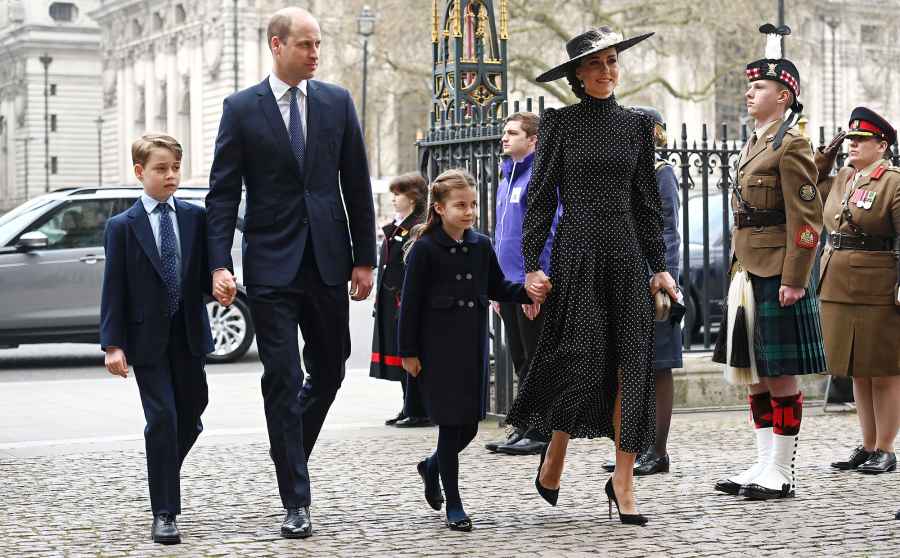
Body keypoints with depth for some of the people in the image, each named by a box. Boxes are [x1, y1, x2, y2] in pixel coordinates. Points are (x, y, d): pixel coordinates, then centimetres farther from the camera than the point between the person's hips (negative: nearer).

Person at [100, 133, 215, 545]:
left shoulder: (196, 218, 6)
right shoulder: (122, 226, -3)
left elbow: (207, 274, 8)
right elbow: (113, 288, -5)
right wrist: (113, 343, -11)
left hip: (188, 335, 4)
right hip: (147, 337, -4)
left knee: (191, 415, 12)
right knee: (162, 418, -9)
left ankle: (164, 475, 39)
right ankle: (164, 513, -5)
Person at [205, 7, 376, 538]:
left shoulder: (337, 102, 5)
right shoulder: (242, 108, -1)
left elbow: (357, 185, 7)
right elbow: (223, 192, -2)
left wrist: (365, 258, 3)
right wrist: (220, 264, -12)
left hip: (328, 261, 3)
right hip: (272, 265, -3)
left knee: (330, 370, 11)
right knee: (283, 380, -3)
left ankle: (291, 451, 38)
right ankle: (297, 502, 1)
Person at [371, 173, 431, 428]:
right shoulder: (394, 227, 18)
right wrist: (380, 300, 18)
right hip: (391, 302, 9)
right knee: (401, 356, 12)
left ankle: (419, 411, -1)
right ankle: (409, 408, 20)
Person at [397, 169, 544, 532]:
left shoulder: (481, 247, 6)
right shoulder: (425, 249, -8)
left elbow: (498, 289, 14)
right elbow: (411, 303, -7)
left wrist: (528, 292, -6)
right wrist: (408, 352, -8)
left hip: (472, 346, 5)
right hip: (438, 348, -5)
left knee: (470, 425, 8)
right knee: (452, 424, -3)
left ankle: (432, 467, 38)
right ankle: (453, 504, 8)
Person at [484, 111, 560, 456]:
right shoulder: (507, 176, 18)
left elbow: (551, 229, -16)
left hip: (532, 285, -9)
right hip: (509, 284, 9)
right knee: (521, 362, 13)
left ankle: (541, 433, 2)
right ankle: (525, 428, 20)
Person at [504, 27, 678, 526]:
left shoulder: (636, 124, 11)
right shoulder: (560, 123, 1)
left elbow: (646, 200, 13)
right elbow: (539, 198, -1)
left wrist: (659, 265, 8)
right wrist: (532, 265, -8)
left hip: (626, 251, 4)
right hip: (576, 250, -3)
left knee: (630, 363, -2)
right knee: (584, 355, -9)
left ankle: (623, 480, 1)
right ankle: (553, 457, 15)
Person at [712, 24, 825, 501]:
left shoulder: (791, 145, -10)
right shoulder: (753, 146, 17)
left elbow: (807, 219, -16)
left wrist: (794, 280, -20)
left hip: (776, 278, -9)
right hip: (748, 276, 9)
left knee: (781, 375, -3)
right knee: (755, 374, 11)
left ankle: (780, 474, 2)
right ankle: (764, 465, 18)